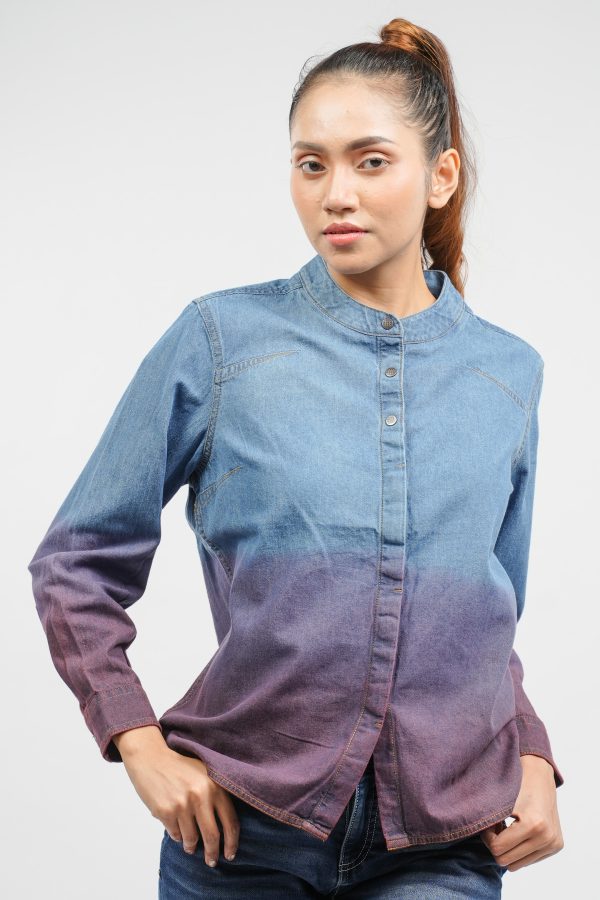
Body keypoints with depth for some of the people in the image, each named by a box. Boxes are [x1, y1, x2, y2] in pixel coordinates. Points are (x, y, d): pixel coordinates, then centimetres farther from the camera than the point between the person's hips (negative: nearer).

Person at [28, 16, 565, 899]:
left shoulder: (508, 372, 6)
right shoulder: (221, 338, -3)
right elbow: (76, 565, 1)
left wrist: (533, 759, 3)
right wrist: (142, 747, -8)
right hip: (245, 826, -1)